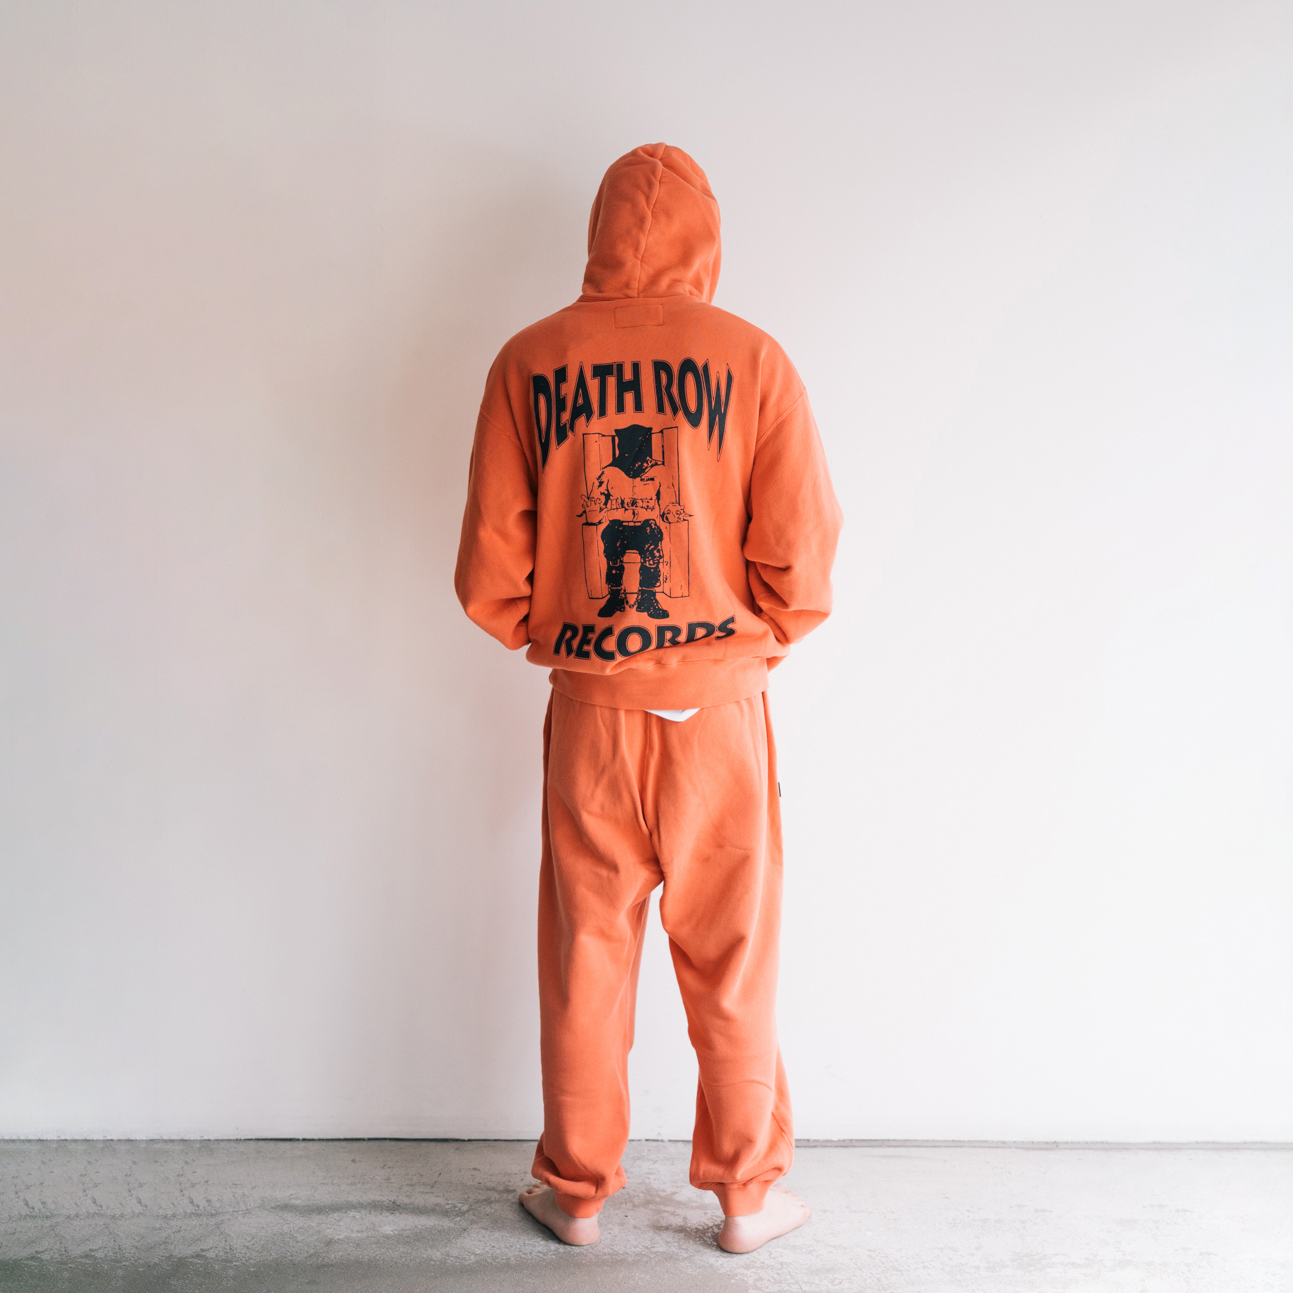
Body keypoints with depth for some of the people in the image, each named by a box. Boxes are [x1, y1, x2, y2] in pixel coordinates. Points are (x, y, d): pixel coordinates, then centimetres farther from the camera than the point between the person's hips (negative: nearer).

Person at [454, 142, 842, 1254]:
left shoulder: (528, 360, -1)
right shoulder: (751, 356, -4)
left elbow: (490, 567, -2)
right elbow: (802, 555, -7)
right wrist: (755, 643, 11)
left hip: (588, 706, 1)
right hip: (721, 703, -1)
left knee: (586, 955, 14)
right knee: (732, 962, 12)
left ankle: (576, 1191, 30)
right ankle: (750, 1193, 28)